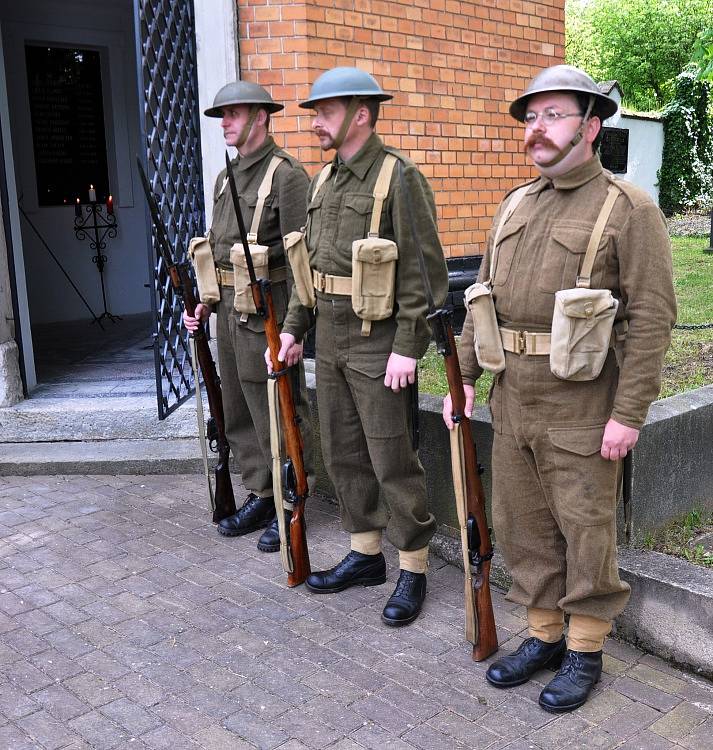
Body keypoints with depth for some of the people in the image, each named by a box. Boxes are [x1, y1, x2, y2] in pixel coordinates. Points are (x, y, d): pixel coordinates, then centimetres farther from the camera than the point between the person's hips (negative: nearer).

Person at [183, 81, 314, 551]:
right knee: (239, 413, 15)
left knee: (279, 415, 0)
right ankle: (260, 497, 28)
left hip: (267, 313, -9)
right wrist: (203, 301, 14)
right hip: (229, 309, 9)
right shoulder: (226, 177, 16)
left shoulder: (287, 174, -11)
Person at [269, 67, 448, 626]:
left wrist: (408, 348, -20)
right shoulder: (325, 181, 13)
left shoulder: (399, 177, -11)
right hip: (330, 339, 8)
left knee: (393, 460, 0)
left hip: (379, 343, -8)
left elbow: (425, 271, -16)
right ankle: (366, 554, 30)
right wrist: (294, 327, 15)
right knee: (342, 453, 14)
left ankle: (413, 569, 15)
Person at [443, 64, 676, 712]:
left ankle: (585, 651, 26)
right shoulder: (515, 206, 11)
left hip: (583, 410, -6)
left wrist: (629, 414, -17)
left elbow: (653, 316, -13)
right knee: (521, 524, 14)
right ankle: (544, 633, 32)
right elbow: (484, 298, 14)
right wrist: (464, 377, 8)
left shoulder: (630, 210, -9)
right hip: (514, 400, 7)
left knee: (587, 533, 7)